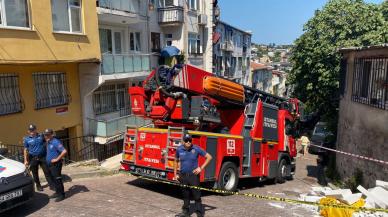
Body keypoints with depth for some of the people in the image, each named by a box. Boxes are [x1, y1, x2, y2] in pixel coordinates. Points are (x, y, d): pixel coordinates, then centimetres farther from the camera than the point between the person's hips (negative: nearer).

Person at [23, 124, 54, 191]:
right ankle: (38, 186, 26)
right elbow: (25, 150, 5)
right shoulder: (26, 139, 3)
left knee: (47, 171, 0)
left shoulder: (41, 136, 4)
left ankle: (51, 185, 7)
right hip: (33, 158, 0)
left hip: (43, 157, 0)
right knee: (35, 173, 9)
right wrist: (25, 160, 1)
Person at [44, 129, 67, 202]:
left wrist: (57, 159, -22)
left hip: (56, 164, -10)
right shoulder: (48, 142, 12)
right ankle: (57, 192, 28)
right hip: (50, 164, 10)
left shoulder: (56, 142, -18)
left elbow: (64, 151, -29)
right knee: (54, 179, 16)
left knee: (58, 179, -5)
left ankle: (61, 195, 2)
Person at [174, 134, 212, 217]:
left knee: (197, 195, 0)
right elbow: (176, 161, 15)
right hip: (183, 175, 3)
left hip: (194, 175, -3)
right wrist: (175, 174, 11)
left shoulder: (196, 149, -10)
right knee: (185, 195, 13)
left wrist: (201, 168, -11)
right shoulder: (179, 149, -2)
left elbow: (209, 157, -5)